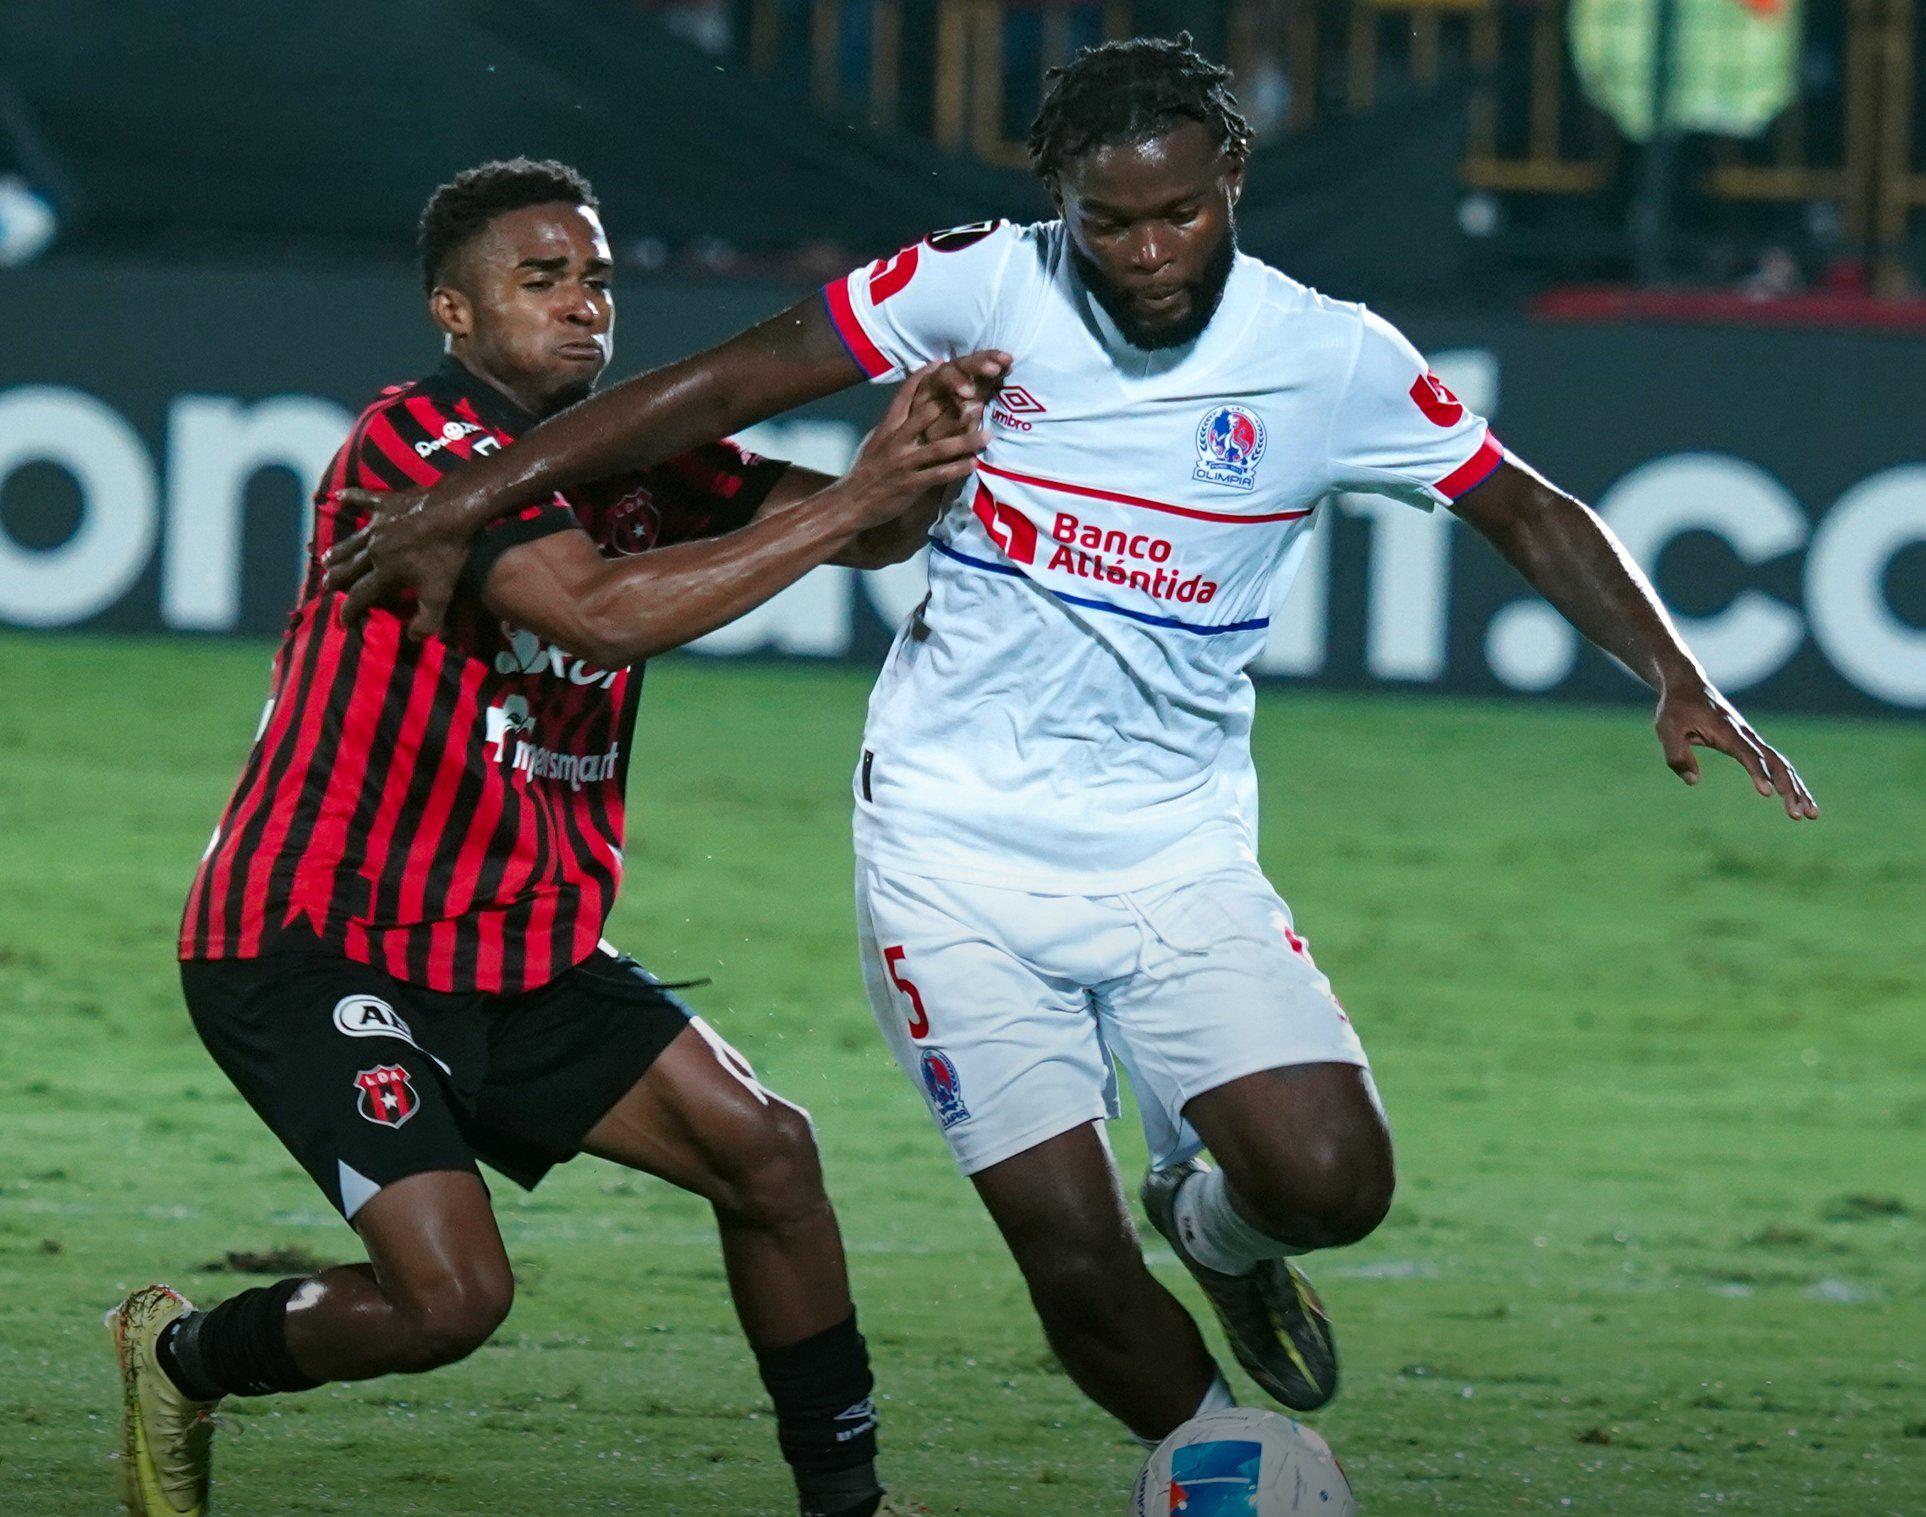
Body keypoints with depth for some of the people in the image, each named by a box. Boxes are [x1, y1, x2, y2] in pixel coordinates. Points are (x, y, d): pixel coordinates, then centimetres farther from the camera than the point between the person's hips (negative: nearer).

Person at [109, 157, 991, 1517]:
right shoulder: (419, 440, -19)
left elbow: (860, 526, 1)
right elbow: (597, 607, -33)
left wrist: (915, 470, -22)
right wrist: (847, 502, -32)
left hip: (523, 948, 8)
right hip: (313, 944, -8)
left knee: (764, 1150, -2)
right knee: (450, 1292, -19)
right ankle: (183, 1360, 10)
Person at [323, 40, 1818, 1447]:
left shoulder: (1329, 358, -5)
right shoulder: (982, 288, -7)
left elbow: (1534, 516, 4)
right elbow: (727, 385, -3)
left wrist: (1674, 678, -12)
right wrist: (468, 504, -5)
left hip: (1178, 858, 1)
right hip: (956, 853, -1)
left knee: (1332, 1182, -17)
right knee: (1073, 1256, -9)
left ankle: (1216, 1225, 21)